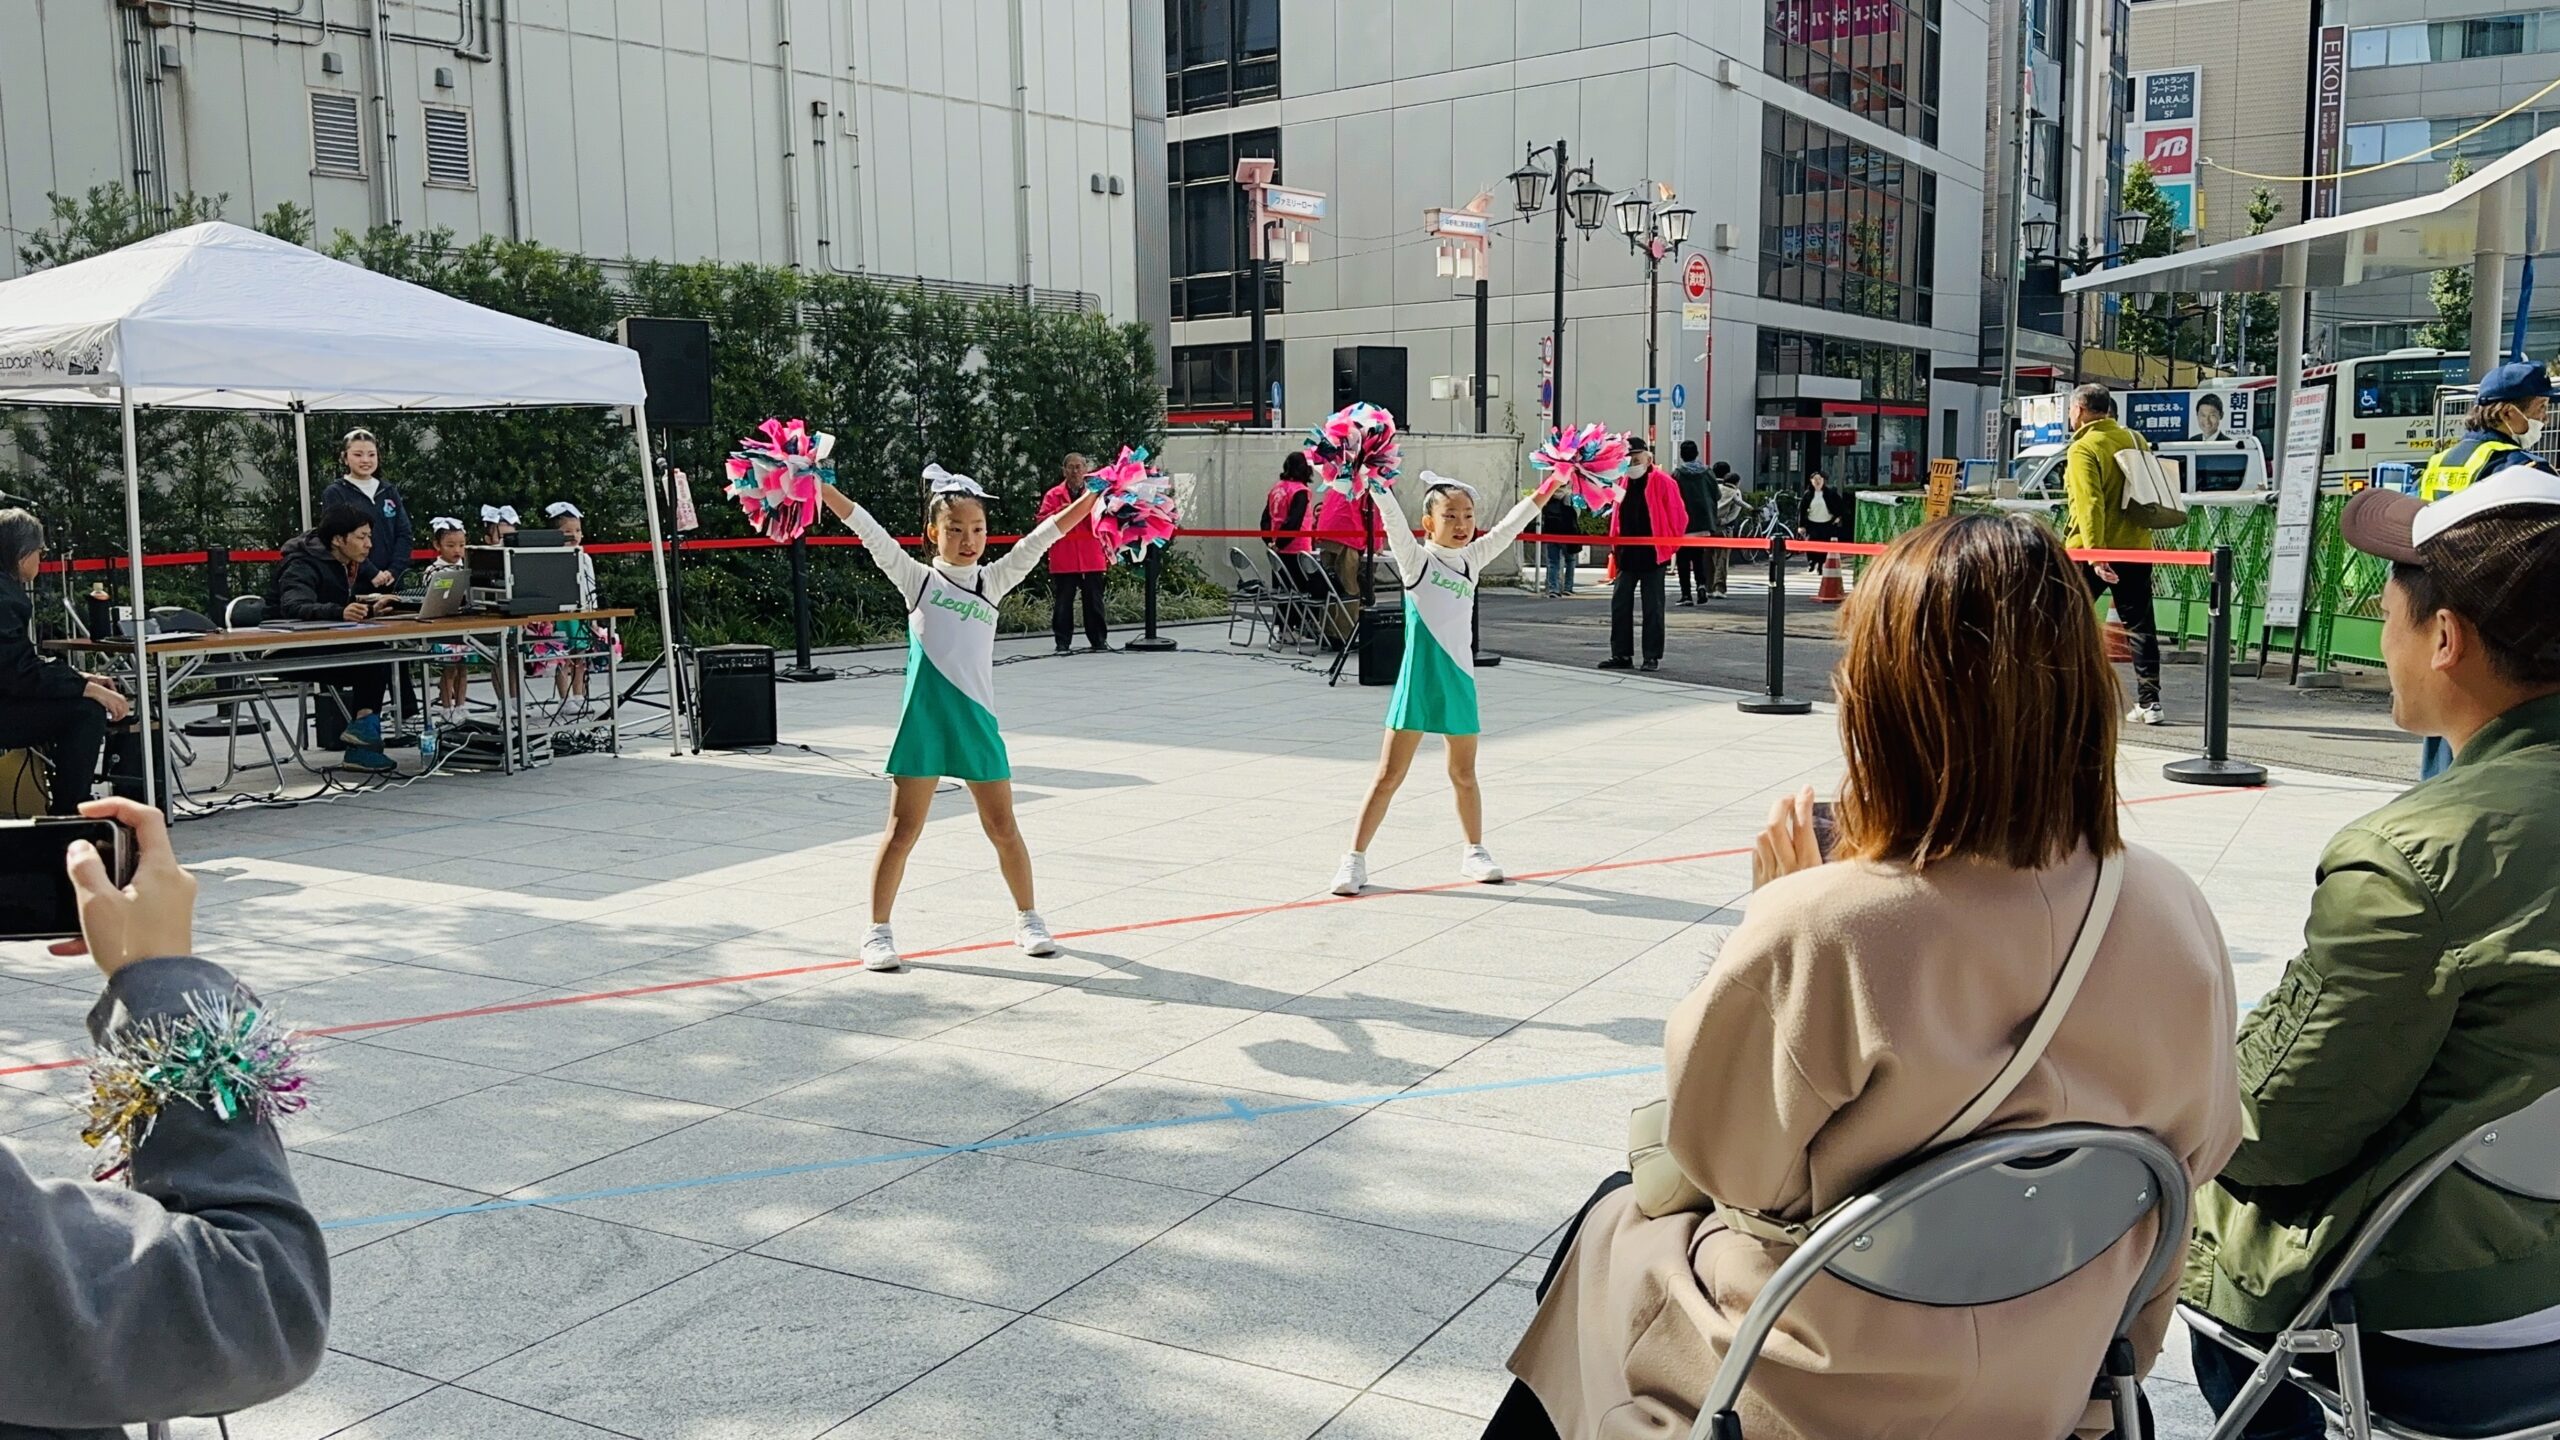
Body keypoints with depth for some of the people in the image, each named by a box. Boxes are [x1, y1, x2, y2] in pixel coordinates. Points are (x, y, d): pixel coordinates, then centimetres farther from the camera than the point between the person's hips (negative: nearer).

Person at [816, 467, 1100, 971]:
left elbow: (1041, 538, 5)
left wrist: (1093, 496, -2)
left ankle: (1028, 919, 27)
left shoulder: (994, 581, 10)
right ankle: (878, 930, 14)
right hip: (924, 722, -2)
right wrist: (817, 485, -7)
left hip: (977, 721, 2)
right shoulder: (918, 579, 4)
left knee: (1003, 828, 10)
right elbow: (871, 534, -1)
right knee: (903, 830, 3)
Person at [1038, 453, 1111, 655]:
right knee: (1062, 603, 2)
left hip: (1092, 560, 1)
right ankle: (1062, 643, 9)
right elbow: (1042, 521, 0)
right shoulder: (1053, 495, 6)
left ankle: (1099, 640, 13)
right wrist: (1060, 512, -14)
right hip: (1063, 561, 0)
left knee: (1094, 601, 5)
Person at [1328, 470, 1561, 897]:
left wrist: (1549, 487, 7)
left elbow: (1508, 528, 11)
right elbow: (1394, 521, -16)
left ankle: (1474, 853, 32)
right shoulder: (1415, 559, -3)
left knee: (1464, 774, 17)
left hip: (1460, 679, 4)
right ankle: (1355, 859, 4)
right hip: (1418, 680, -4)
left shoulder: (1472, 560, 9)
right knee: (1389, 775, -3)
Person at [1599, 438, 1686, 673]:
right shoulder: (1623, 482, 9)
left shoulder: (1663, 483, -7)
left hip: (1653, 555, -6)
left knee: (1652, 607, 2)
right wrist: (1615, 544, 7)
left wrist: (1671, 547, -6)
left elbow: (1678, 517, -6)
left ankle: (1652, 657, 8)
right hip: (1627, 554, 6)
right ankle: (1621, 655, 11)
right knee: (1619, 604, 5)